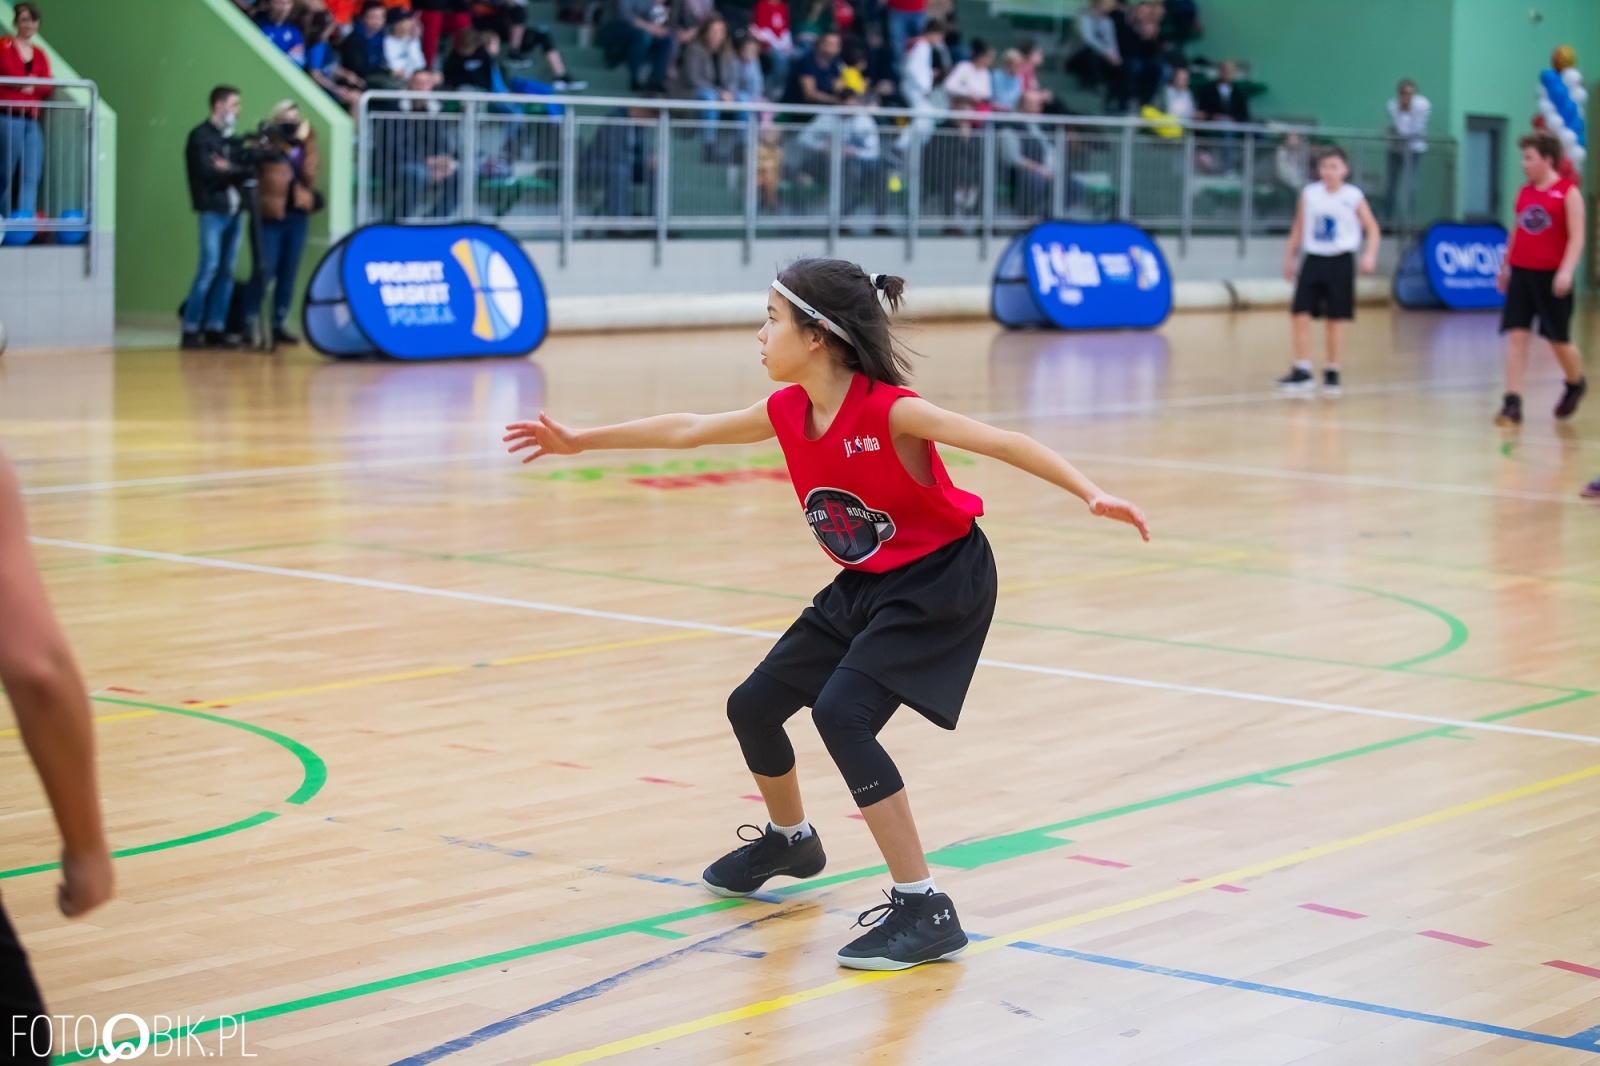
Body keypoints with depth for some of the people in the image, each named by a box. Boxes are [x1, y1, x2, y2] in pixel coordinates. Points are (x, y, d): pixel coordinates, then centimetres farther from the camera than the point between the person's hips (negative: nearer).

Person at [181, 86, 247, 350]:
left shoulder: (229, 138, 18)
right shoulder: (201, 136, -3)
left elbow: (246, 170, 11)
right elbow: (208, 173, -13)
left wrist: (228, 169, -8)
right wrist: (235, 171, -3)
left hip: (232, 210, 7)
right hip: (213, 211, -7)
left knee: (226, 271, 4)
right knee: (209, 267, -10)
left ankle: (216, 329, 7)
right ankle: (190, 330, -7)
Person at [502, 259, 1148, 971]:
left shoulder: (888, 410, -25)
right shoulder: (787, 412, -3)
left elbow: (1001, 443, -31)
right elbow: (689, 431, 12)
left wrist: (1090, 493, -44)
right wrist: (581, 441, 19)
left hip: (941, 583, -8)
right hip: (865, 585, 8)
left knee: (841, 713, -26)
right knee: (752, 706, 12)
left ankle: (925, 911, -20)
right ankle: (790, 840, 43)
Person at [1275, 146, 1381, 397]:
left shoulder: (1353, 196, -4)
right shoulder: (1309, 194, 3)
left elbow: (1372, 228, 2)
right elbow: (1299, 227, 13)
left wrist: (1370, 254, -13)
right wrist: (1289, 256, 13)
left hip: (1340, 262, -2)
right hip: (1314, 260, 2)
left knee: (1335, 319, 4)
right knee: (1299, 314, -8)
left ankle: (1332, 373, 16)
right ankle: (1303, 371, -3)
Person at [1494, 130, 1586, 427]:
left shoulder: (1568, 192, -7)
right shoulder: (1524, 193, 10)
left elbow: (1577, 237, -12)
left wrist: (1566, 271, -24)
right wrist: (1505, 266, 22)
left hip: (1551, 277, -5)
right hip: (1521, 273, 5)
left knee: (1558, 340, 6)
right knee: (1516, 335, -5)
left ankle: (1576, 384, 35)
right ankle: (1512, 403, -7)